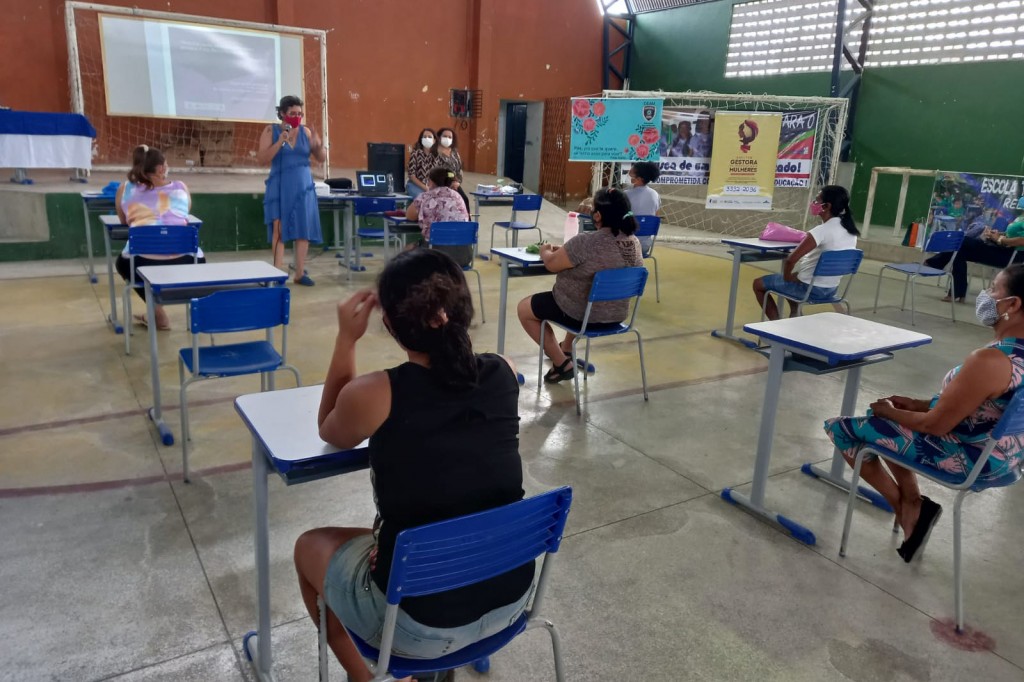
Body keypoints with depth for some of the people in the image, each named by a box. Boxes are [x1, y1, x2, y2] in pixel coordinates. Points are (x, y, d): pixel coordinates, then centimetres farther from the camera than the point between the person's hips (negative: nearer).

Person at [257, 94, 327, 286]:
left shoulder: (305, 131, 7)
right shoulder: (271, 131, -1)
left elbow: (322, 159, 7)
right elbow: (262, 159, -10)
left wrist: (318, 144, -13)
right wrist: (280, 142, -20)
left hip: (303, 187, 3)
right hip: (280, 188, -3)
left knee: (304, 230, 2)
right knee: (279, 229, -5)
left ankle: (300, 273, 9)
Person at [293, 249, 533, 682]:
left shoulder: (373, 394, -21)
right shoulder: (504, 373, -8)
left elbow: (332, 433, 4)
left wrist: (347, 339, 1)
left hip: (421, 622, -4)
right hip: (512, 597, 5)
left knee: (310, 547, 24)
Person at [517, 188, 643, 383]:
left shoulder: (586, 241, -27)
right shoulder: (634, 242, -4)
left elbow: (551, 263, -14)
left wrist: (545, 250, 7)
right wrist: (565, 250, 12)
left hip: (583, 315, -7)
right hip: (616, 315, 7)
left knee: (524, 308, 12)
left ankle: (561, 364, 10)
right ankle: (566, 349, 49)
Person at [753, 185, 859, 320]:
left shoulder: (822, 231, -24)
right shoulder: (850, 231, 1)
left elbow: (790, 260, -29)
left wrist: (787, 277, -8)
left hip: (810, 289, -8)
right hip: (831, 289, 8)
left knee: (758, 284, 11)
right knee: (796, 275, 37)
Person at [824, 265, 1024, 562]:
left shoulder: (990, 360, -31)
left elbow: (936, 425, -23)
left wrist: (890, 411, -6)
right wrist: (920, 403, 7)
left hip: (968, 458, -9)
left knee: (841, 427, -2)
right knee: (890, 423, 27)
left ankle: (906, 506, 11)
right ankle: (912, 504, 18)